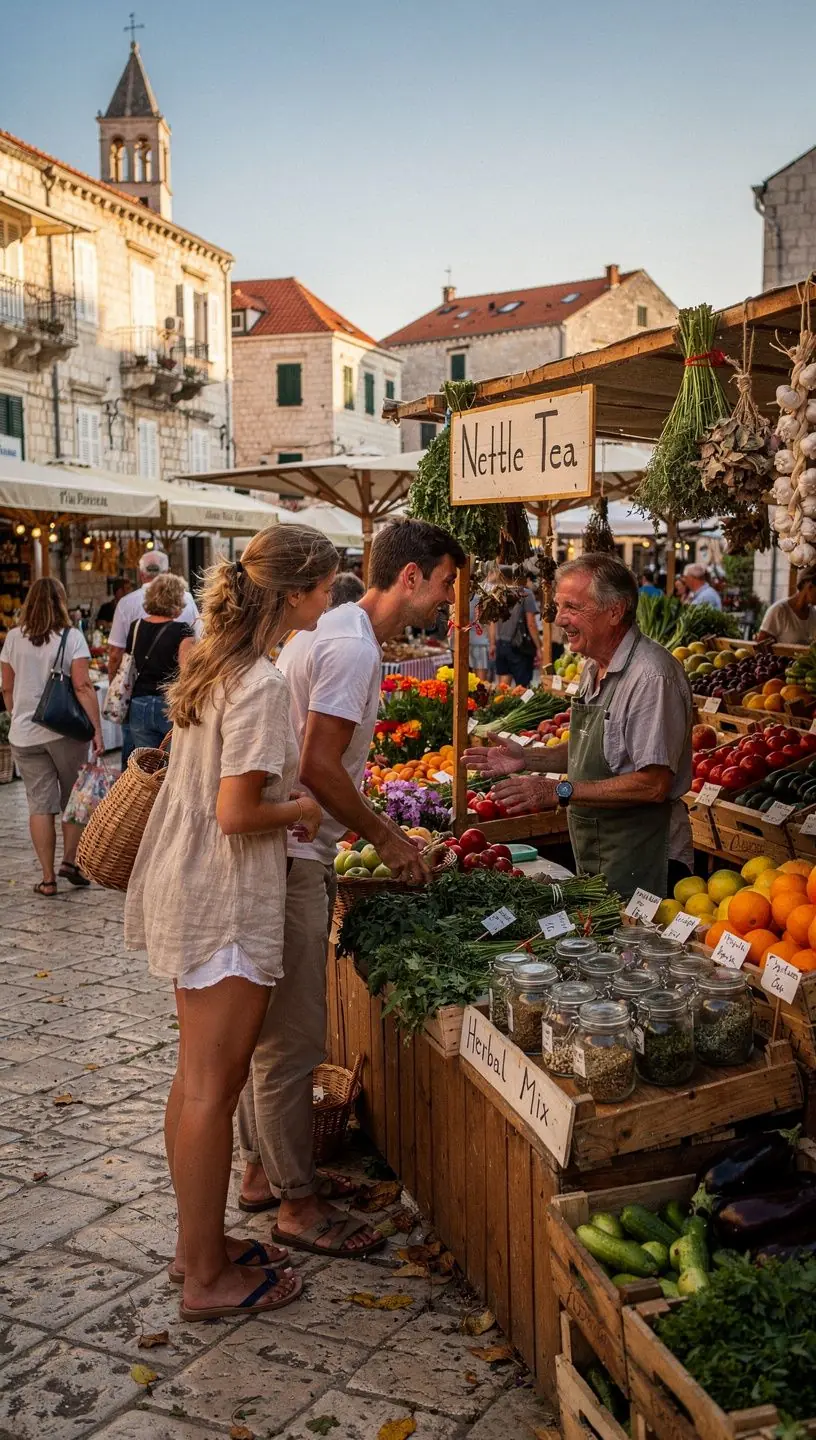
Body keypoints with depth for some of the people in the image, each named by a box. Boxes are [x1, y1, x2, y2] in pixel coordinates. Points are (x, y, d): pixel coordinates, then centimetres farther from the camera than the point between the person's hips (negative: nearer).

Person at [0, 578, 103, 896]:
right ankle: (70, 861, 8)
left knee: (39, 804, 6)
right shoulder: (72, 637, -6)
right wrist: (97, 729, -10)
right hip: (66, 730, -3)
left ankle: (48, 878, 8)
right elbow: (83, 687, -13)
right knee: (75, 798, 14)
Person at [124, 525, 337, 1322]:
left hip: (185, 892, 10)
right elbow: (238, 814, -24)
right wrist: (303, 810, -7)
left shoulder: (213, 664, 8)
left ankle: (197, 1241, 33)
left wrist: (285, 794, 10)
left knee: (197, 1078, 18)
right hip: (226, 904, -10)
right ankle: (208, 1278, 17)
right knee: (212, 1089, 2)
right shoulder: (262, 685, -21)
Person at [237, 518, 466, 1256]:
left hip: (285, 852, 11)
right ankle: (297, 1203, 15)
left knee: (271, 1027, 20)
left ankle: (264, 1169, 35)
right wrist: (386, 837, -10)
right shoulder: (353, 647, -18)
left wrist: (378, 826, 17)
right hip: (290, 859, -11)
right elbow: (318, 767, -22)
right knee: (293, 1038, 1)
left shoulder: (339, 633, 14)